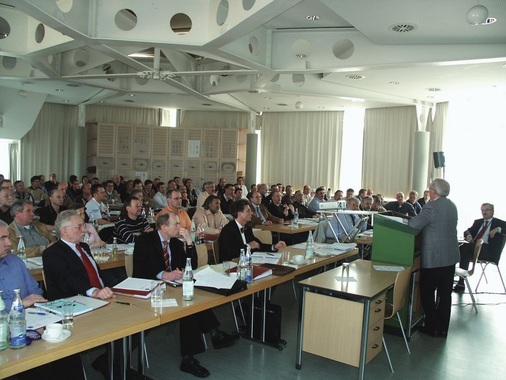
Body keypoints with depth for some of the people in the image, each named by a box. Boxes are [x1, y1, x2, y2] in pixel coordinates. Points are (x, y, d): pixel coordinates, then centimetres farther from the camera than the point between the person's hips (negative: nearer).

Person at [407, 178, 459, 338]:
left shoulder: (431, 207, -18)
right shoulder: (452, 206, 8)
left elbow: (413, 226, -20)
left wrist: (409, 219, 2)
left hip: (433, 258, -7)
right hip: (450, 256, 7)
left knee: (427, 293, 6)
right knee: (445, 294, 12)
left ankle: (432, 327, 12)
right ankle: (443, 329, 20)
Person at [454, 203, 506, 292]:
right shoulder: (477, 222, 26)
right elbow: (468, 231, 16)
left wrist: (498, 229, -18)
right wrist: (468, 235, -7)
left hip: (488, 251, -5)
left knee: (465, 247, -31)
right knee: (465, 251, -30)